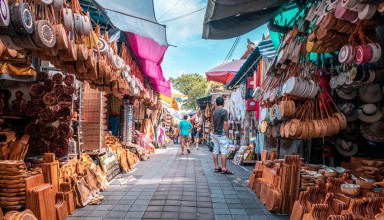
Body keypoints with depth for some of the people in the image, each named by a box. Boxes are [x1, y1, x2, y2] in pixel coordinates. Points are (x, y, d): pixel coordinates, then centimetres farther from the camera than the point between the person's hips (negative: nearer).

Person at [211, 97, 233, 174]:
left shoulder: (214, 112, 10)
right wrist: (227, 134, -9)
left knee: (215, 151, 9)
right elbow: (225, 124, -15)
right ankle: (224, 169, -5)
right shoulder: (224, 111, -12)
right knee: (224, 151, -5)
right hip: (222, 134, -7)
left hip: (215, 134, 8)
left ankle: (216, 167, 15)